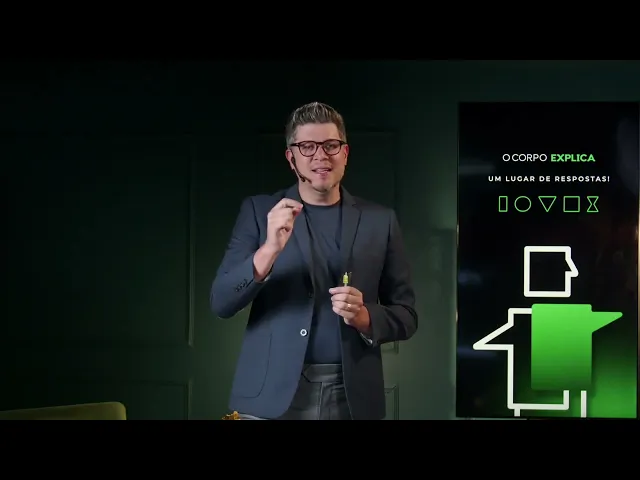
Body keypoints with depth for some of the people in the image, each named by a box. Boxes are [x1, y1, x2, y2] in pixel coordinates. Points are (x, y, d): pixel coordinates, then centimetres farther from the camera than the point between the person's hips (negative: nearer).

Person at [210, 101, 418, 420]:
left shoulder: (380, 220, 4)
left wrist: (363, 316, -13)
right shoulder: (259, 211, 2)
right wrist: (269, 249, -20)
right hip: (272, 397, -1)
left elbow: (406, 316, 7)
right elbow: (221, 303, -5)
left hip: (352, 399, 1)